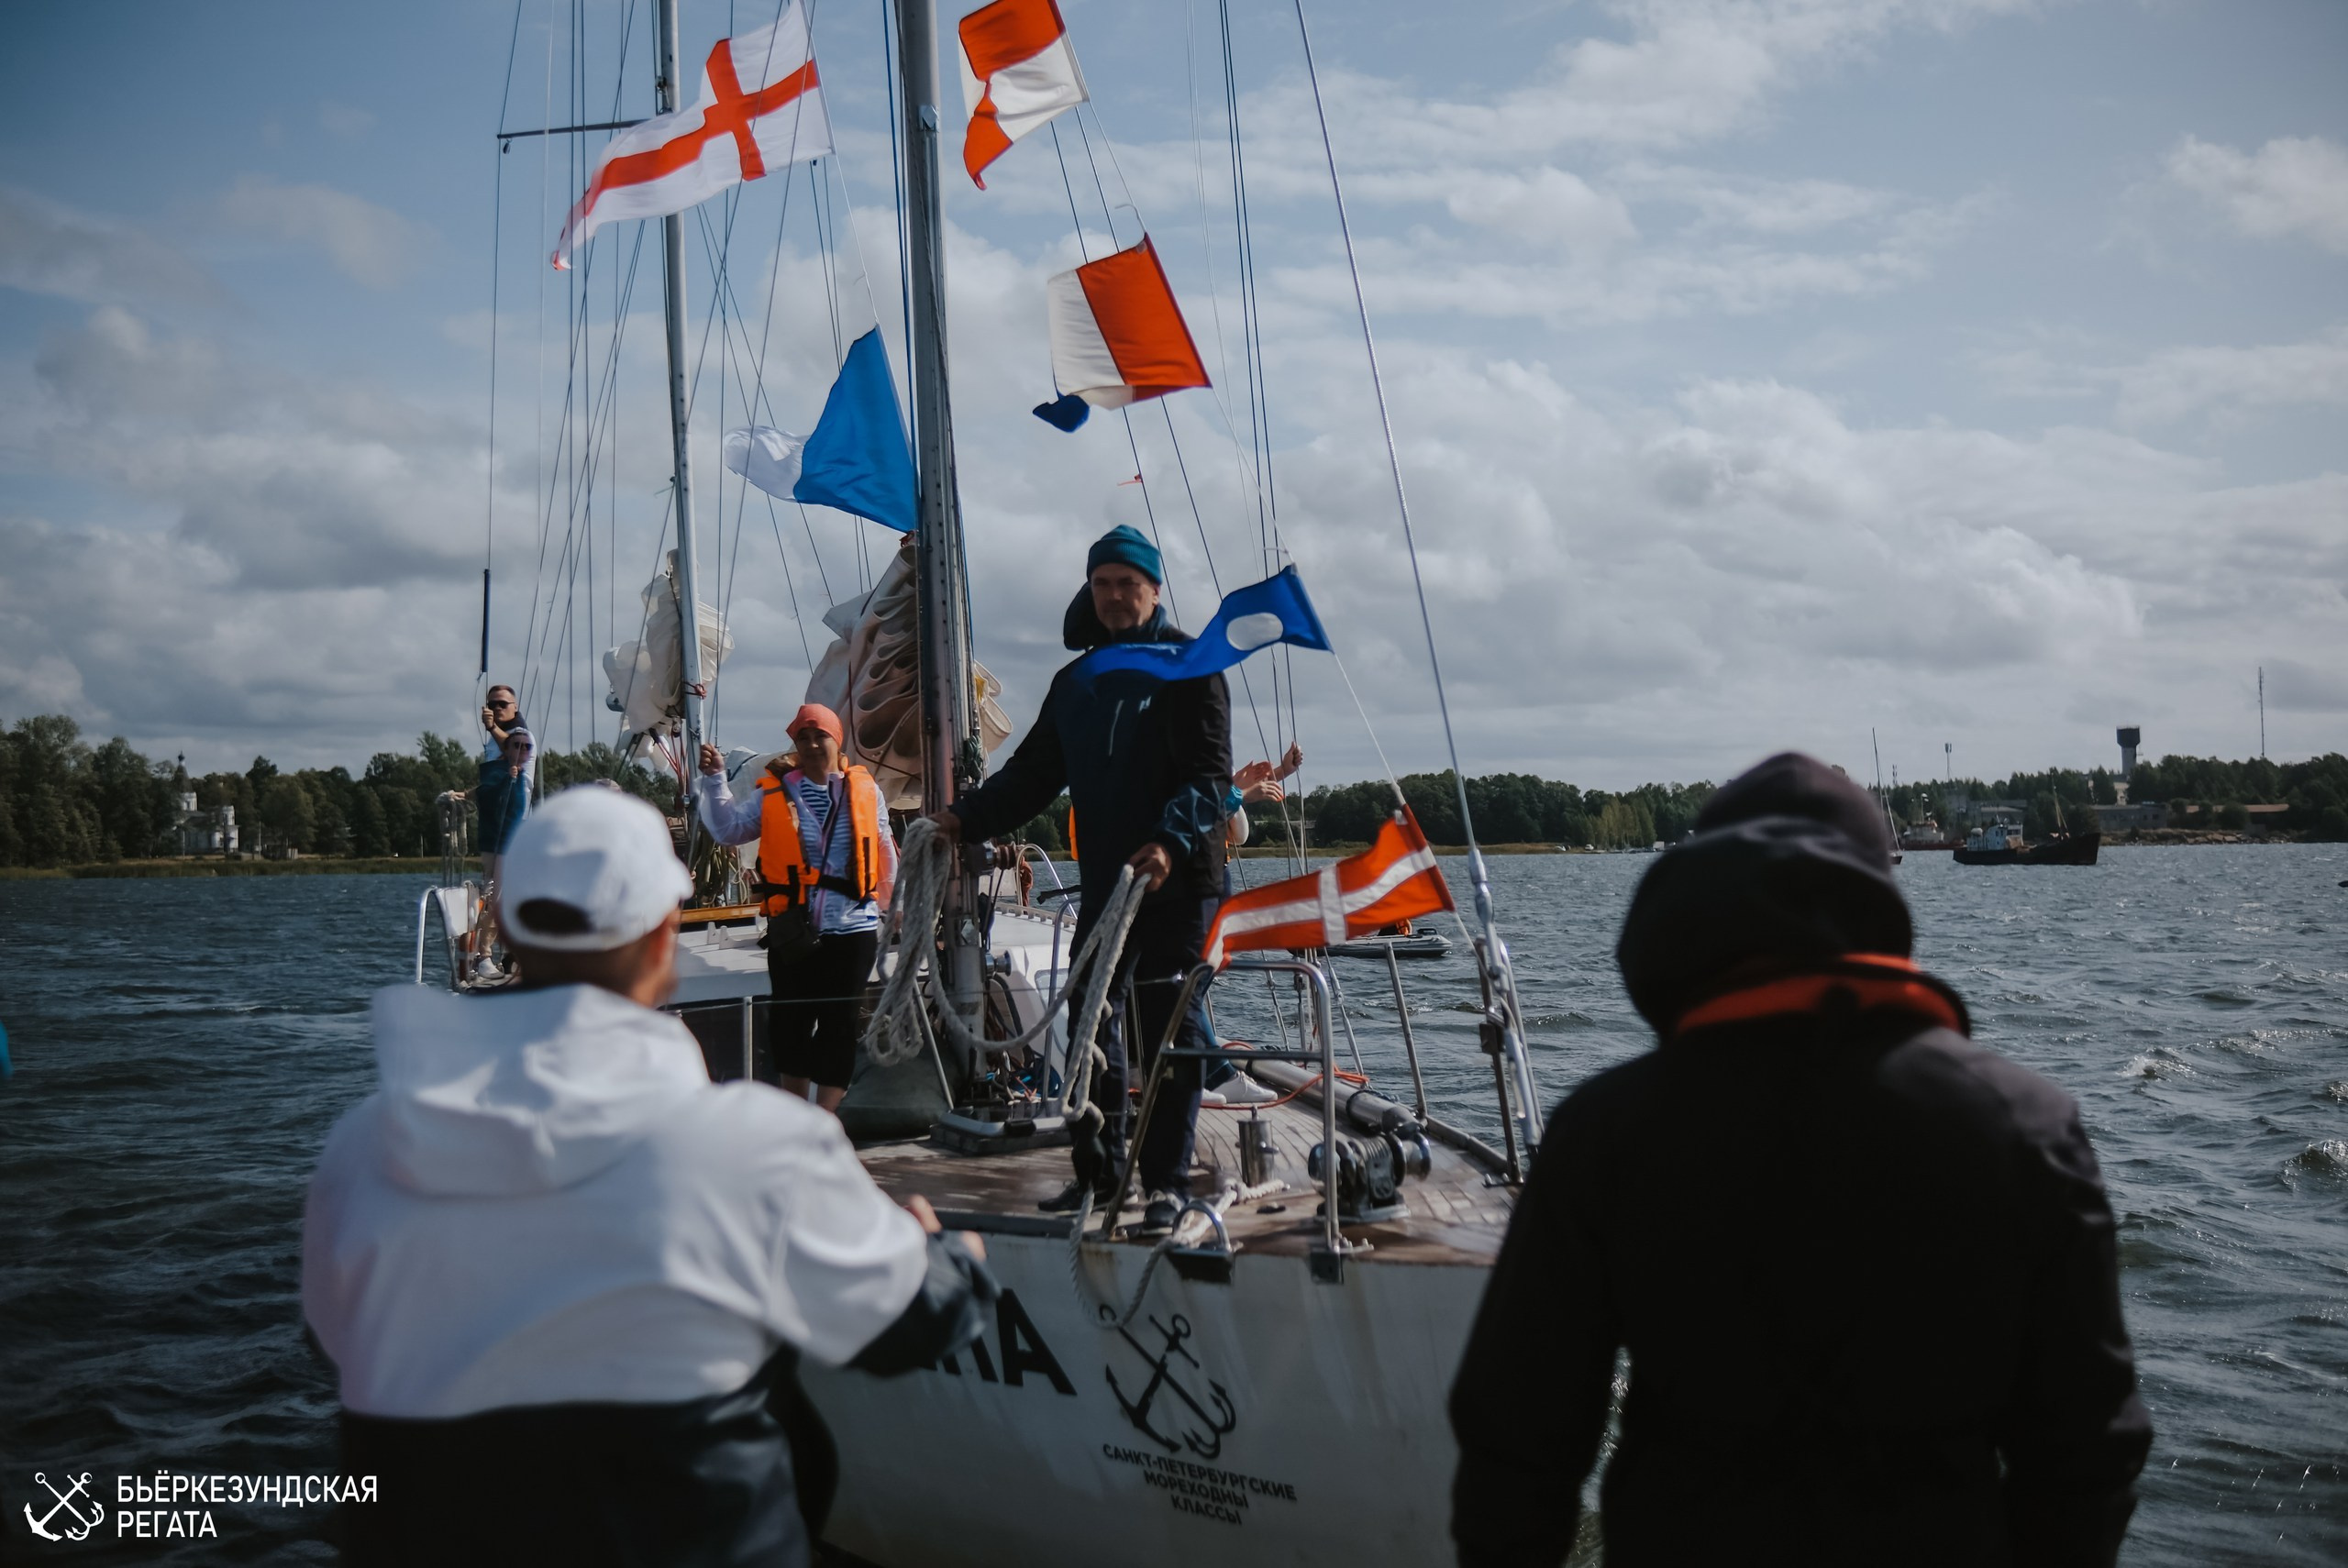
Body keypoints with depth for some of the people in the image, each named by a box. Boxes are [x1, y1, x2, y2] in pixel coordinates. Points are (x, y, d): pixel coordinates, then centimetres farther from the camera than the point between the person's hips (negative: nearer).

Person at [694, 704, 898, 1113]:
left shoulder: (865, 790, 5)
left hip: (852, 928, -1)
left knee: (838, 1022, -1)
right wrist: (714, 779, -12)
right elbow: (729, 828, -3)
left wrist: (891, 907, 16)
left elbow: (885, 856, 11)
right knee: (790, 1019, 8)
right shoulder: (775, 793, 4)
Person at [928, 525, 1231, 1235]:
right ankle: (1097, 1171, 15)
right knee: (1092, 1023, 6)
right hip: (1103, 881, 6)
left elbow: (1210, 773, -10)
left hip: (1178, 880, -6)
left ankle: (1167, 1181, 2)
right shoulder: (1075, 681, 18)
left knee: (1170, 1028, -4)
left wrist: (1171, 840, -26)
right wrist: (967, 816, 5)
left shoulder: (1189, 665, 0)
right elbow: (1036, 772, 19)